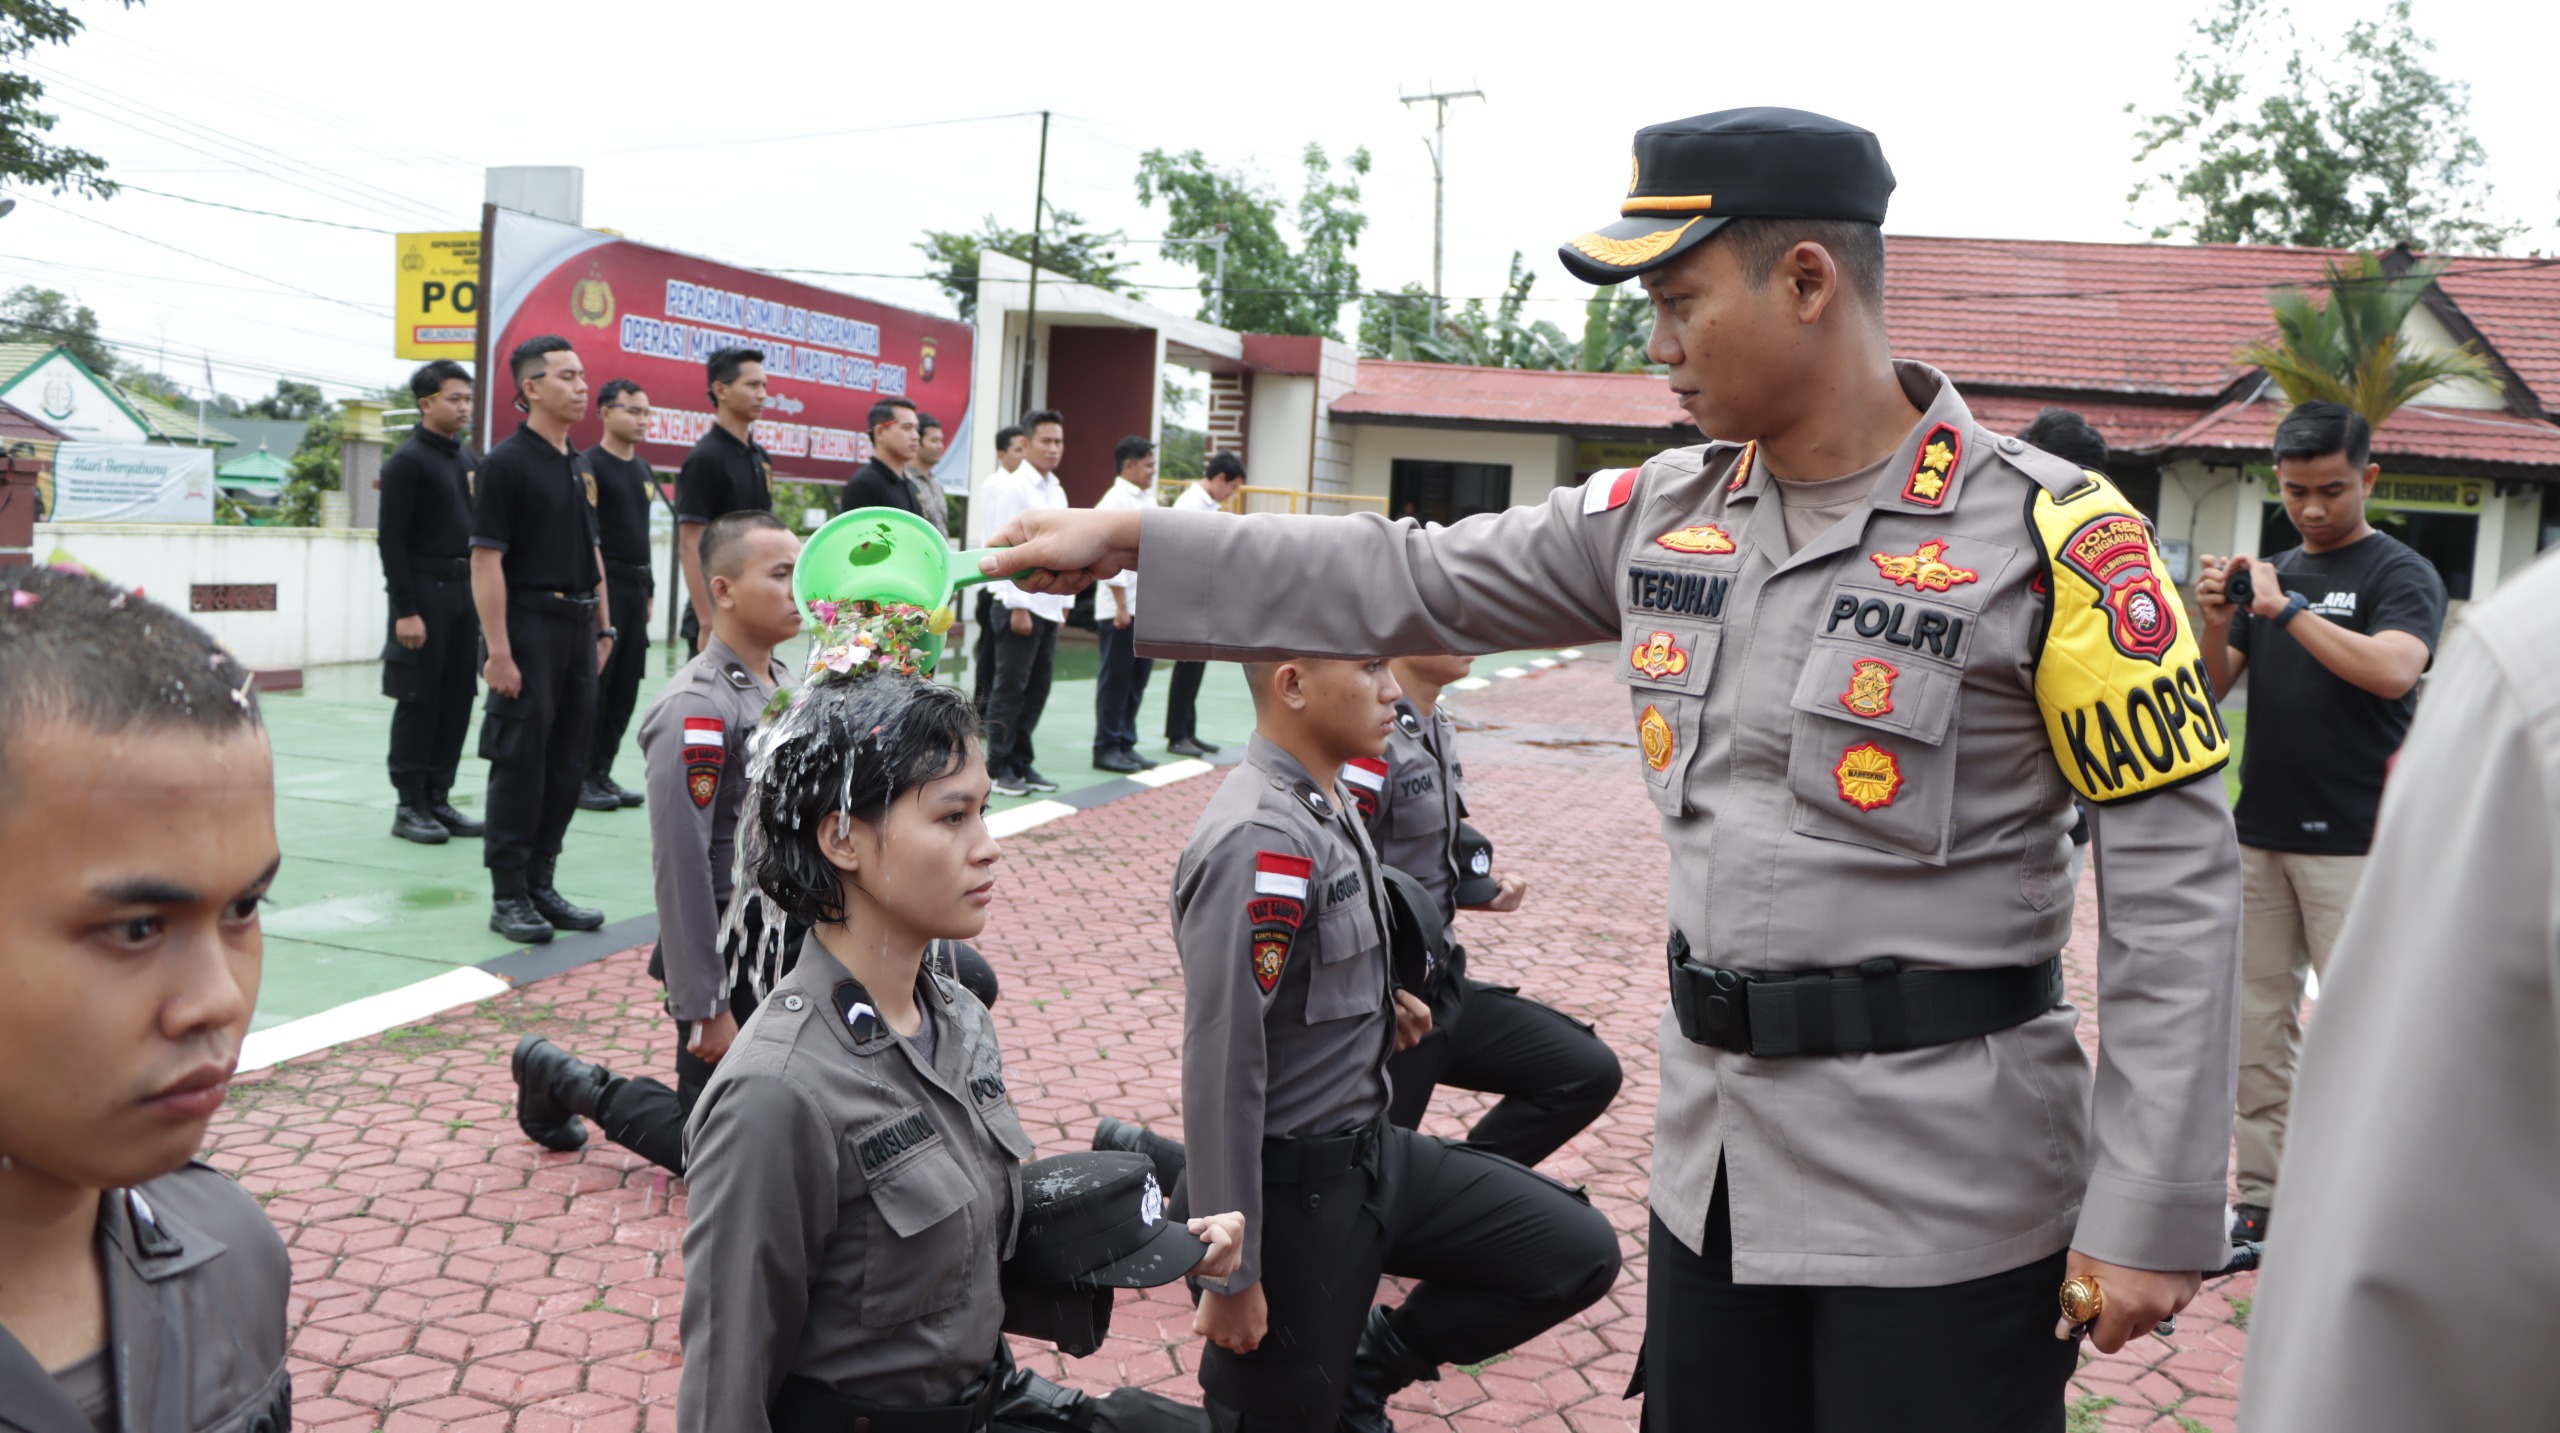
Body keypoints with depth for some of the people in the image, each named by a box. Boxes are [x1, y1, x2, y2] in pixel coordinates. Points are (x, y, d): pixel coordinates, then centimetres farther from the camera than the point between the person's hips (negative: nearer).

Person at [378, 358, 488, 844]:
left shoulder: (469, 460, 14)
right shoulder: (407, 461, -9)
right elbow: (391, 539, -13)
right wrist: (405, 611, -19)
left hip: (464, 591, 7)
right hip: (424, 589, -7)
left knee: (457, 699, 9)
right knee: (419, 700, -2)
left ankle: (438, 798, 17)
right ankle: (410, 807, 6)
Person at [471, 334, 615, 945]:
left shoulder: (579, 466, 15)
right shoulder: (506, 463, -9)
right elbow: (486, 561, -13)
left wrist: (603, 627, 15)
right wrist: (499, 652, -18)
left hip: (577, 629, 7)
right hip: (529, 625, -7)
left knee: (567, 765, 10)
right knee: (519, 763, -3)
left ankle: (541, 885, 20)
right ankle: (508, 896, 6)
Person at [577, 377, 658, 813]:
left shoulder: (643, 469, 16)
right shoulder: (590, 466, -8)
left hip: (637, 586, 8)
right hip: (604, 585, -8)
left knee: (625, 687, 9)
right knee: (594, 683, -5)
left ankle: (602, 773, 17)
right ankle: (581, 779, 2)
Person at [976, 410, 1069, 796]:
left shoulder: (1058, 493, 15)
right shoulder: (1013, 489, -8)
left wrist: (1065, 602, 15)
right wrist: (1018, 605, -17)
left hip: (1049, 607, 7)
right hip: (1020, 604, -7)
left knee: (1037, 690, 9)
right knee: (1009, 689, -1)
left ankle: (1021, 762, 17)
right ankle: (999, 767, 6)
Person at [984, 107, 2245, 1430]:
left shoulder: (2048, 533, -12)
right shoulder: (1663, 513, 4)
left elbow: (2173, 874, -12)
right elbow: (1417, 586, 8)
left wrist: (2149, 1213, -14)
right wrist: (1128, 542, 5)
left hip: (1943, 1194, -5)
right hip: (1714, 1160, 5)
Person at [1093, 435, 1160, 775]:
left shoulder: (1148, 501, 14)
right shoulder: (1115, 502, -11)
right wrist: (1121, 605, -17)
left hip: (1147, 607, 8)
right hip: (1120, 608, -8)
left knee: (1137, 680, 11)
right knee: (1115, 681, 0)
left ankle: (1125, 744, 19)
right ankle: (1106, 749, 9)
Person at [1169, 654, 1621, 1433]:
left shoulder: (1328, 802, 3)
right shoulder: (1259, 839, -25)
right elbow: (1222, 1068, -25)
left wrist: (1379, 998, 6)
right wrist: (1231, 1274, -21)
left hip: (1371, 1153, 8)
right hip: (1292, 1191, -8)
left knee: (1578, 1254, 6)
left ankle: (1365, 1367, 18)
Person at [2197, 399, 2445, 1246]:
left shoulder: (2402, 575, -3)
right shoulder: (2270, 574, 13)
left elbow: (2393, 670, -22)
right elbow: (2213, 688, 10)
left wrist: (2286, 609, -21)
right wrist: (2214, 621, -8)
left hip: (2351, 842, -5)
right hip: (2260, 833, 6)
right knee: (2257, 1027, 8)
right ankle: (2262, 1199, 16)